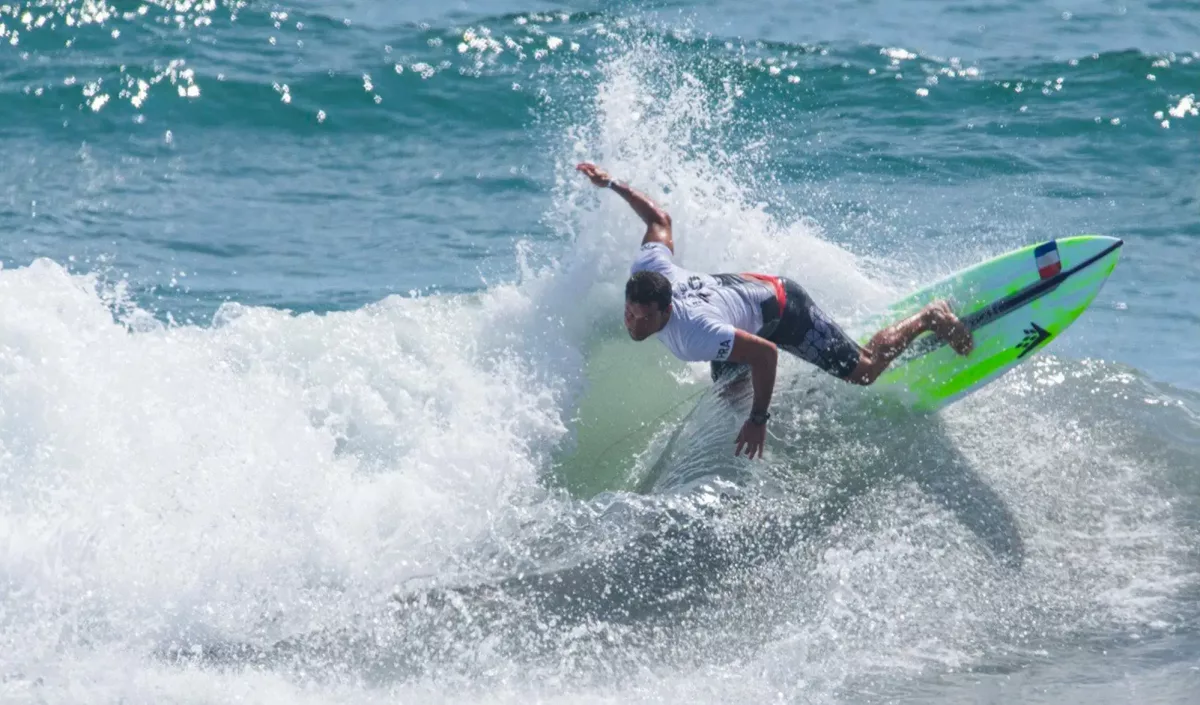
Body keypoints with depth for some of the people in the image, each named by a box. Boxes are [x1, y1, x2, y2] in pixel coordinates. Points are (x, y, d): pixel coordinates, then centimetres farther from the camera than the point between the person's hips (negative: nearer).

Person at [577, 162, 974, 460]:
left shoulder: (693, 334, -45)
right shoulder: (650, 269, -28)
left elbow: (764, 354, -40)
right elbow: (659, 219, -10)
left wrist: (759, 420, -33)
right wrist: (612, 185, -1)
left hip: (782, 311, -7)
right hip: (745, 288, 7)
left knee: (864, 372, 9)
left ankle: (929, 318, 28)